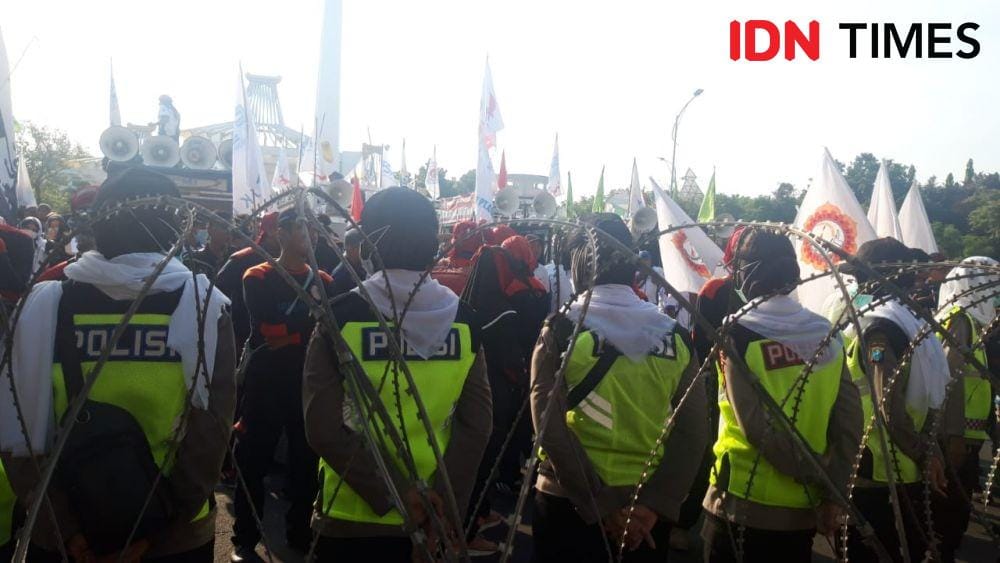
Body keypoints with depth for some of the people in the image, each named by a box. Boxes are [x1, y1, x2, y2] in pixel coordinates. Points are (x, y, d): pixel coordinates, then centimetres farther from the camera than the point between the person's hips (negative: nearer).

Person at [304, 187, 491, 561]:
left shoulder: (340, 317, -12)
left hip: (352, 517, -2)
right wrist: (447, 503, -7)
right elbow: (476, 425, -9)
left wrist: (397, 493, -14)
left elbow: (324, 429, -17)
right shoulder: (463, 320, -5)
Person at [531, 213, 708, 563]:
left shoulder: (561, 331, -9)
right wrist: (654, 504, -9)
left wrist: (600, 506, -13)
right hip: (647, 510, 3)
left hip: (571, 504, -2)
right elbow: (692, 432, -7)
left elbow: (551, 429, -17)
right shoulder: (674, 335, 0)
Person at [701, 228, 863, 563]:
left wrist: (815, 477, -8)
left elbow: (758, 428, -19)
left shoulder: (737, 333, -13)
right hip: (803, 508, 4)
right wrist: (833, 493, -1)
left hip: (743, 504, -4)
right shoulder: (826, 335, 0)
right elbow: (850, 425, -4)